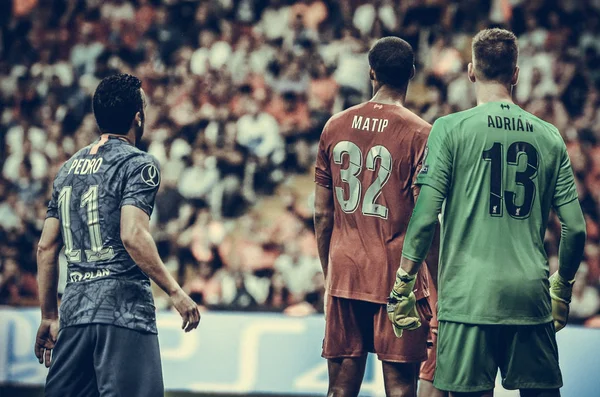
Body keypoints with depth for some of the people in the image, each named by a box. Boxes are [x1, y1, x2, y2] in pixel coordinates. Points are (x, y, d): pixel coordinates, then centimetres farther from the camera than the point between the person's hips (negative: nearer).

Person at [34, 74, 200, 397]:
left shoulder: (68, 168, 16)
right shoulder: (138, 164, -5)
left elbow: (46, 247, 15)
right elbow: (133, 236, -18)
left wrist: (49, 316, 21)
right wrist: (175, 292, -13)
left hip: (75, 308, 7)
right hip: (124, 309, -7)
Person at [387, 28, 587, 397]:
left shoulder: (451, 129, -1)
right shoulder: (549, 136, 8)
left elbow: (425, 215, -6)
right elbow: (575, 228, 7)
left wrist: (404, 284, 2)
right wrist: (562, 287, 22)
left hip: (470, 297, -3)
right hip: (532, 297, 3)